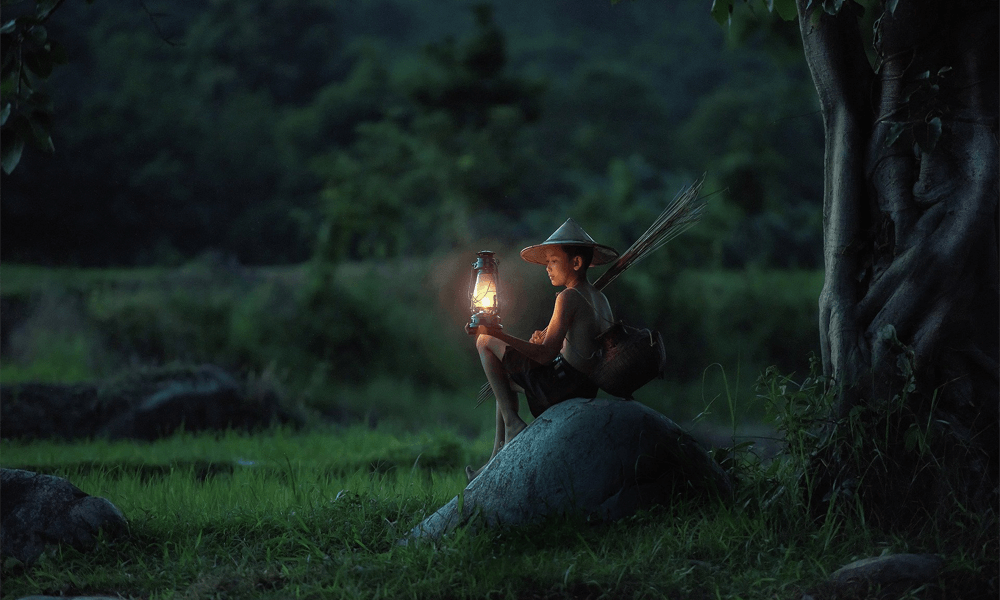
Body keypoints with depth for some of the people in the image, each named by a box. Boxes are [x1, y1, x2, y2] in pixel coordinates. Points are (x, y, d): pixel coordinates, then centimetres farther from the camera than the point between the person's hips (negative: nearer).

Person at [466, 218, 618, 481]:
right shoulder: (600, 298, 11)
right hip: (587, 388, 9)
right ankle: (497, 459, 29)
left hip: (561, 383, -9)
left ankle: (511, 422, -4)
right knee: (505, 378, 32)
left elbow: (546, 355, -22)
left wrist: (499, 334, -26)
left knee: (486, 343, -1)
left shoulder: (569, 297, -15)